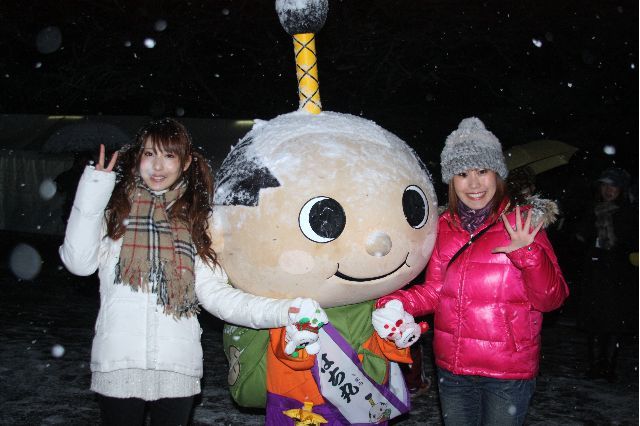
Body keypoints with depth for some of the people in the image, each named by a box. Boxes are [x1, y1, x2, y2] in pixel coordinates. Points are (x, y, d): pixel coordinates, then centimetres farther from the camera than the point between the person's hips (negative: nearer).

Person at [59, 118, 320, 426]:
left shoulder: (195, 219, 8)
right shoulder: (114, 208, 6)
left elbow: (214, 292, 0)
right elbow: (79, 263, -8)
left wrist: (279, 311, -13)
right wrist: (92, 194, -8)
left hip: (178, 366, 1)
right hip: (118, 363, -1)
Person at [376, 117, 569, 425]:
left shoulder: (521, 224, -9)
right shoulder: (445, 226, 2)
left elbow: (551, 299, -11)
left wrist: (528, 254, -27)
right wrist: (395, 303, -7)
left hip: (507, 375, -4)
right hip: (452, 369, 4)